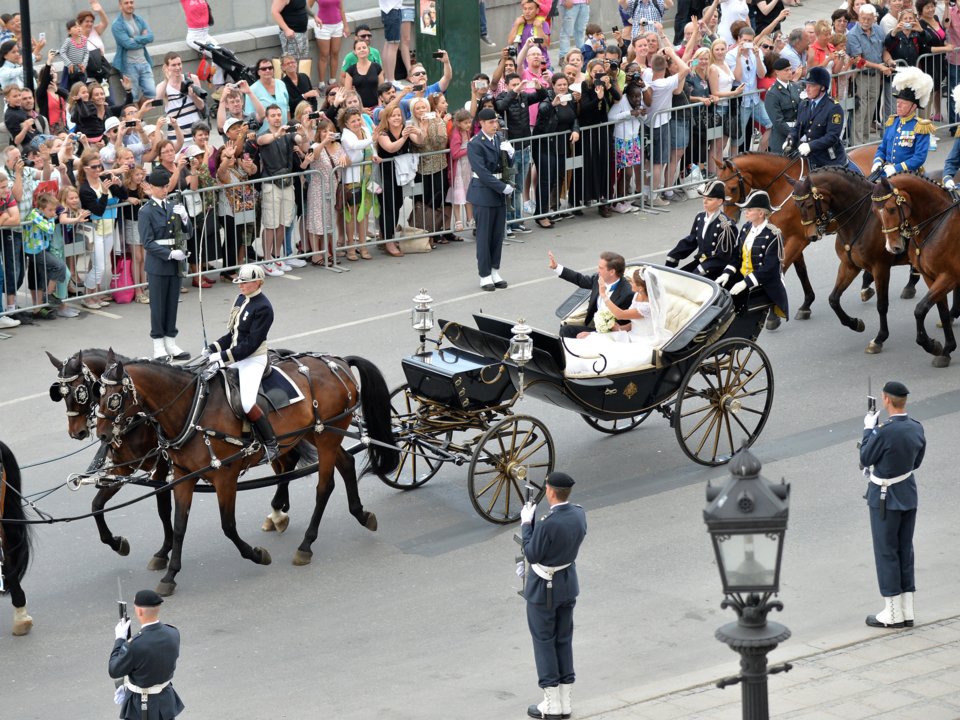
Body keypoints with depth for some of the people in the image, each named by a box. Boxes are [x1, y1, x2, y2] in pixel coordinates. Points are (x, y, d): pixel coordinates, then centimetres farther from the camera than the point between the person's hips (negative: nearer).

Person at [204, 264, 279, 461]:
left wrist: (224, 356, -22)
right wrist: (213, 348, 4)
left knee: (247, 403, -24)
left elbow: (251, 344, -20)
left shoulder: (263, 308, -17)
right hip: (236, 356, 9)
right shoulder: (241, 299, 9)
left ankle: (271, 445, -11)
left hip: (253, 360, -9)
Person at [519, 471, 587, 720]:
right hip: (569, 584, 7)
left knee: (544, 641, 6)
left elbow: (532, 556, -18)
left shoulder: (547, 524, -29)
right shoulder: (579, 514, -6)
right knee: (564, 640, 15)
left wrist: (526, 523, -9)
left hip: (544, 588, -7)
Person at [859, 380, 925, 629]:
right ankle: (907, 612, 19)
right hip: (908, 495, 7)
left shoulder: (884, 432, -25)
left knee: (886, 553, 3)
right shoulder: (917, 429, -2)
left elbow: (865, 458, -12)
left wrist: (868, 429, 0)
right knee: (905, 551, 14)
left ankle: (893, 613, 8)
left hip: (885, 499, -7)